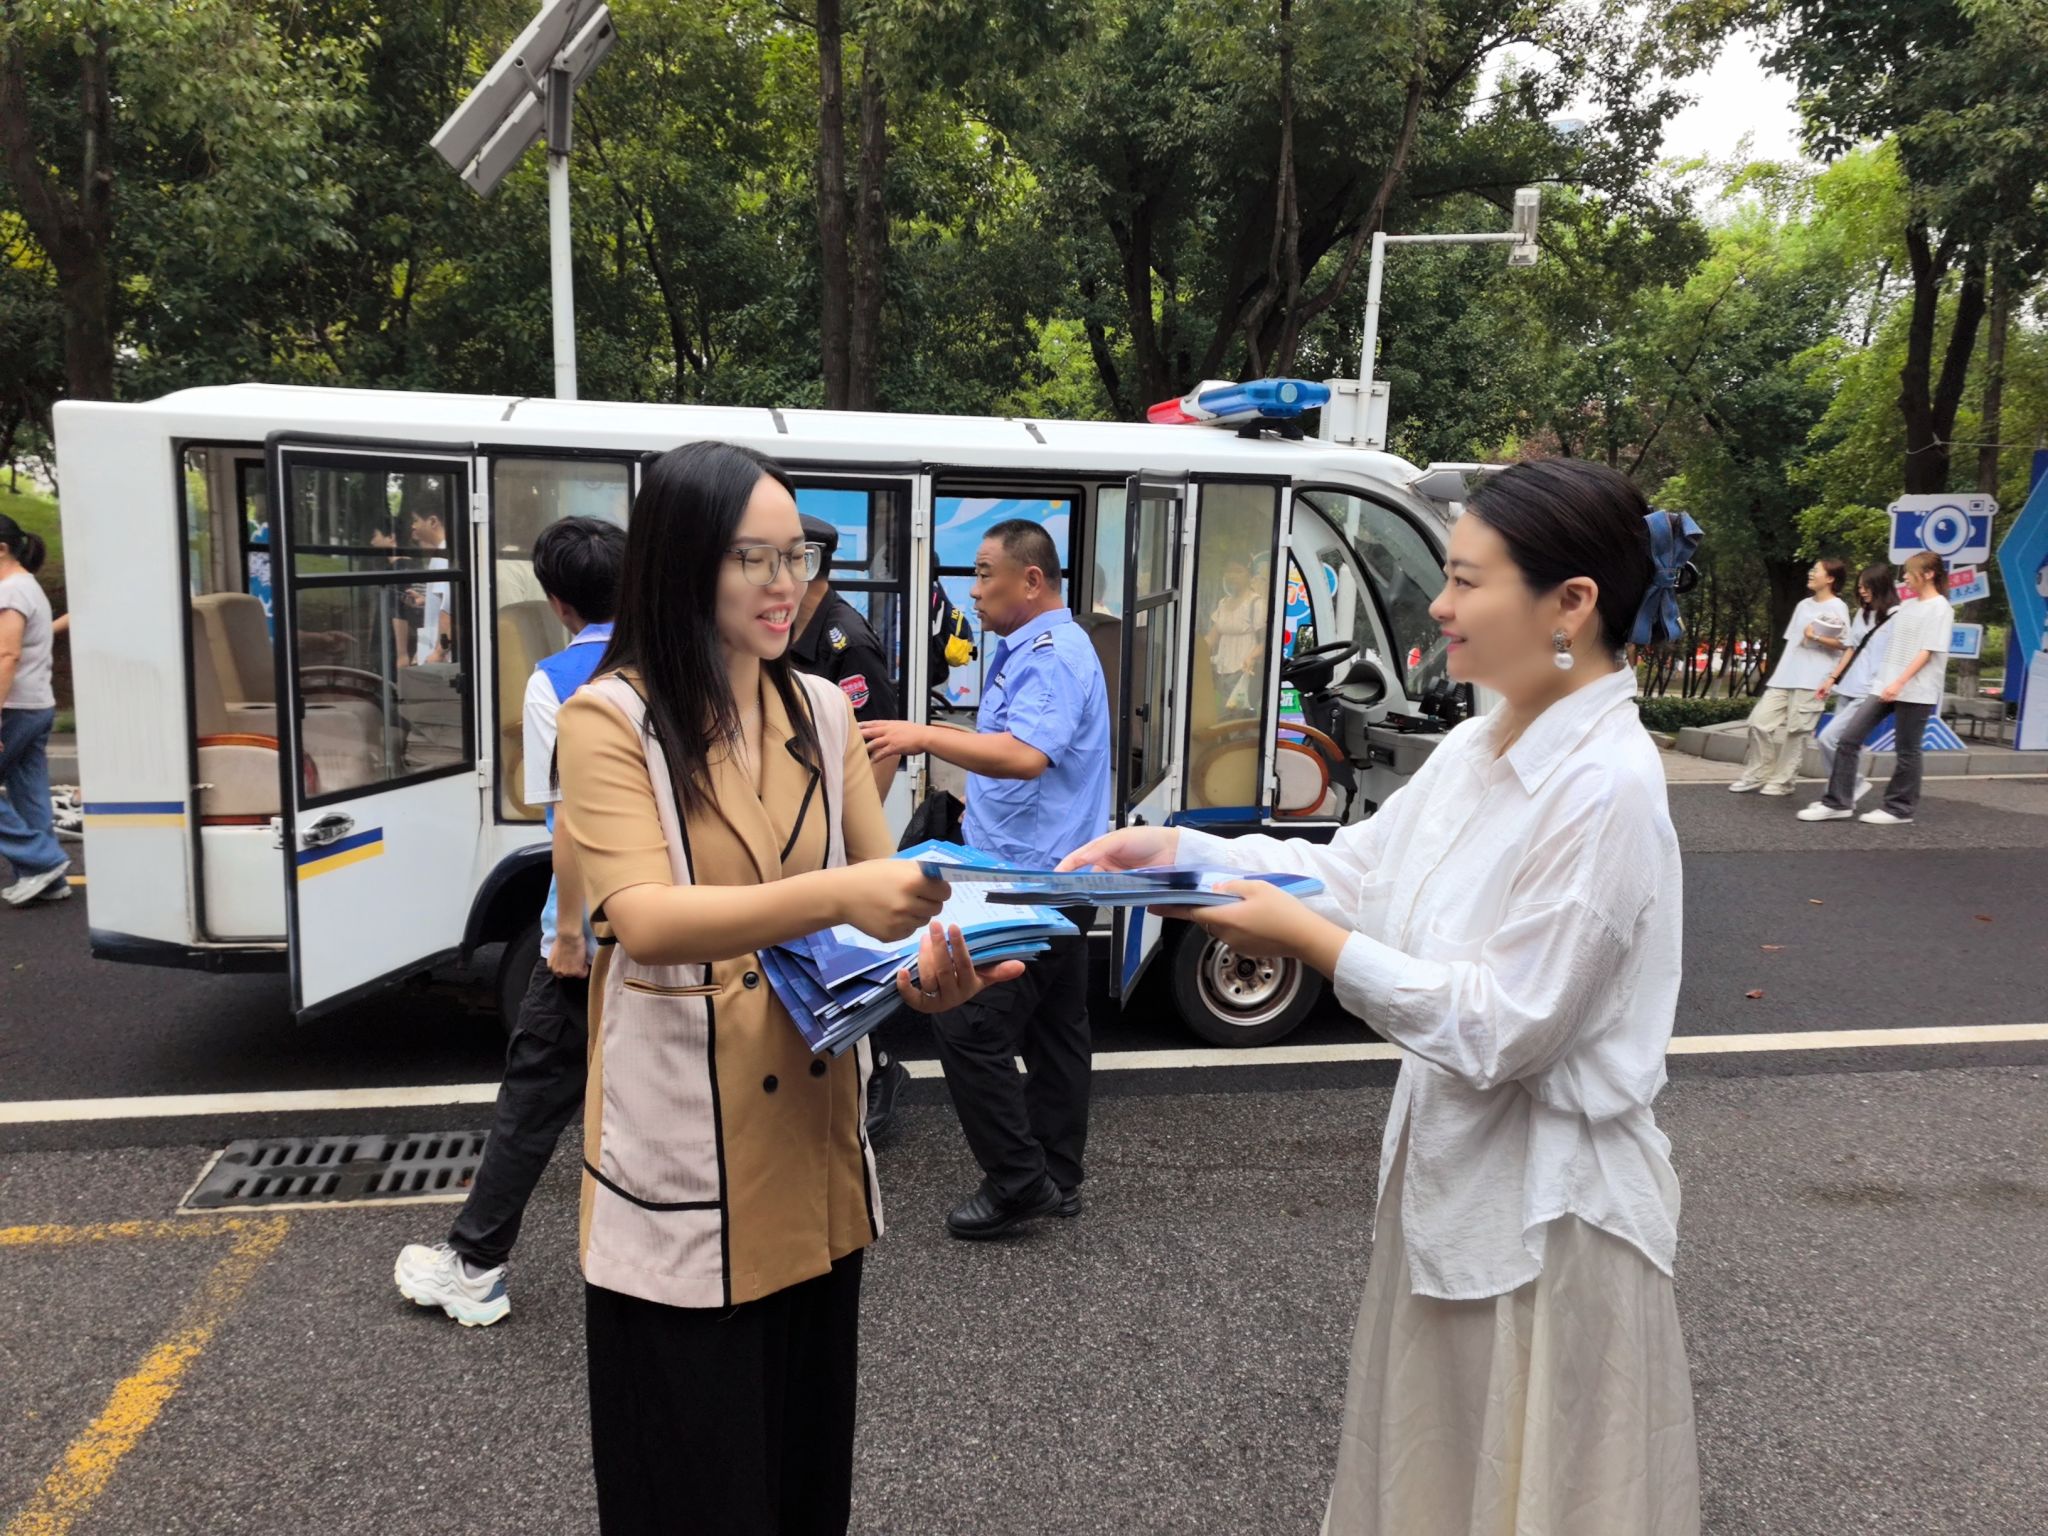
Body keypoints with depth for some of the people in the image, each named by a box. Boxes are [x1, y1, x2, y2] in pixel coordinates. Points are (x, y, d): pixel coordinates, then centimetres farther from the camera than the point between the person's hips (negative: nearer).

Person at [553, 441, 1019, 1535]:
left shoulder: (824, 715, 6)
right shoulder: (610, 718, -10)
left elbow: (881, 882, 3)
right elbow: (641, 917, -24)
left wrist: (926, 966, -19)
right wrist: (830, 894, -38)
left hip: (812, 1137, 5)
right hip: (682, 1161, -5)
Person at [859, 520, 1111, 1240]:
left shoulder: (1055, 654, -17)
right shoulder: (1026, 649, 18)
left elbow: (1026, 755, -33)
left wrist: (926, 736, -33)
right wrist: (984, 810, 21)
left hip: (1030, 879, -11)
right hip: (1052, 877, 11)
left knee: (967, 1026, -9)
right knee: (1052, 1031, 15)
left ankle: (1018, 1180, 2)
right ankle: (1057, 1181, 25)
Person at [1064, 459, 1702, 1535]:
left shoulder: (1605, 790, -25)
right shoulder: (1475, 749, 2)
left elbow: (1500, 1028, -25)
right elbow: (1353, 868, 5)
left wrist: (1310, 942, -24)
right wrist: (1180, 849, -4)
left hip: (1545, 1208, -8)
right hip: (1450, 1165, 8)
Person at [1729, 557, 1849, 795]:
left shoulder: (1837, 607, -2)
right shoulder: (1803, 604, 19)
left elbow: (1845, 644, -9)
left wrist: (1817, 638, -21)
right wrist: (1782, 669, 16)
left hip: (1812, 679, -7)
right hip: (1785, 675, 7)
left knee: (1796, 731, -4)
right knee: (1760, 720, 0)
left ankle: (1782, 781, 4)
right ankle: (1754, 775, 7)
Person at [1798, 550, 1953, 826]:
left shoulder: (1940, 608, -5)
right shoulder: (1906, 606, 18)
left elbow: (1928, 652, -13)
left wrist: (1899, 683, -22)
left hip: (1916, 692, -7)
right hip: (1885, 686, 7)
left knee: (1906, 751, 2)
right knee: (1848, 739, -3)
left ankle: (1899, 808, 14)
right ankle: (1837, 802, 0)